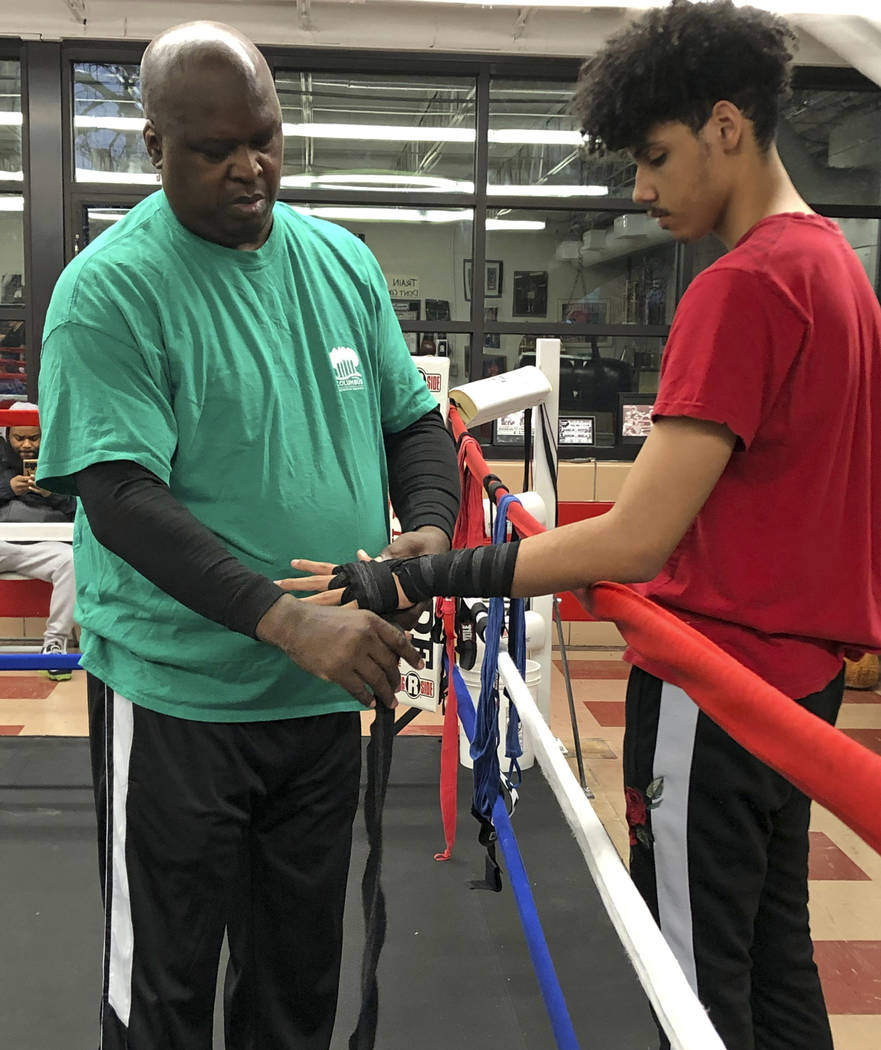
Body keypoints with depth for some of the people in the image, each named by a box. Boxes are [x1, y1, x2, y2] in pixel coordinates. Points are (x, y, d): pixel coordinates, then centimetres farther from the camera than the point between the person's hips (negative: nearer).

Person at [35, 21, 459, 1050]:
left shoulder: (345, 262, 6)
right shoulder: (109, 288, -12)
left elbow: (414, 419, 10)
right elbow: (119, 495, -21)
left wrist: (429, 525, -12)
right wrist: (287, 620, -31)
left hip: (325, 692, 5)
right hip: (177, 697, -5)